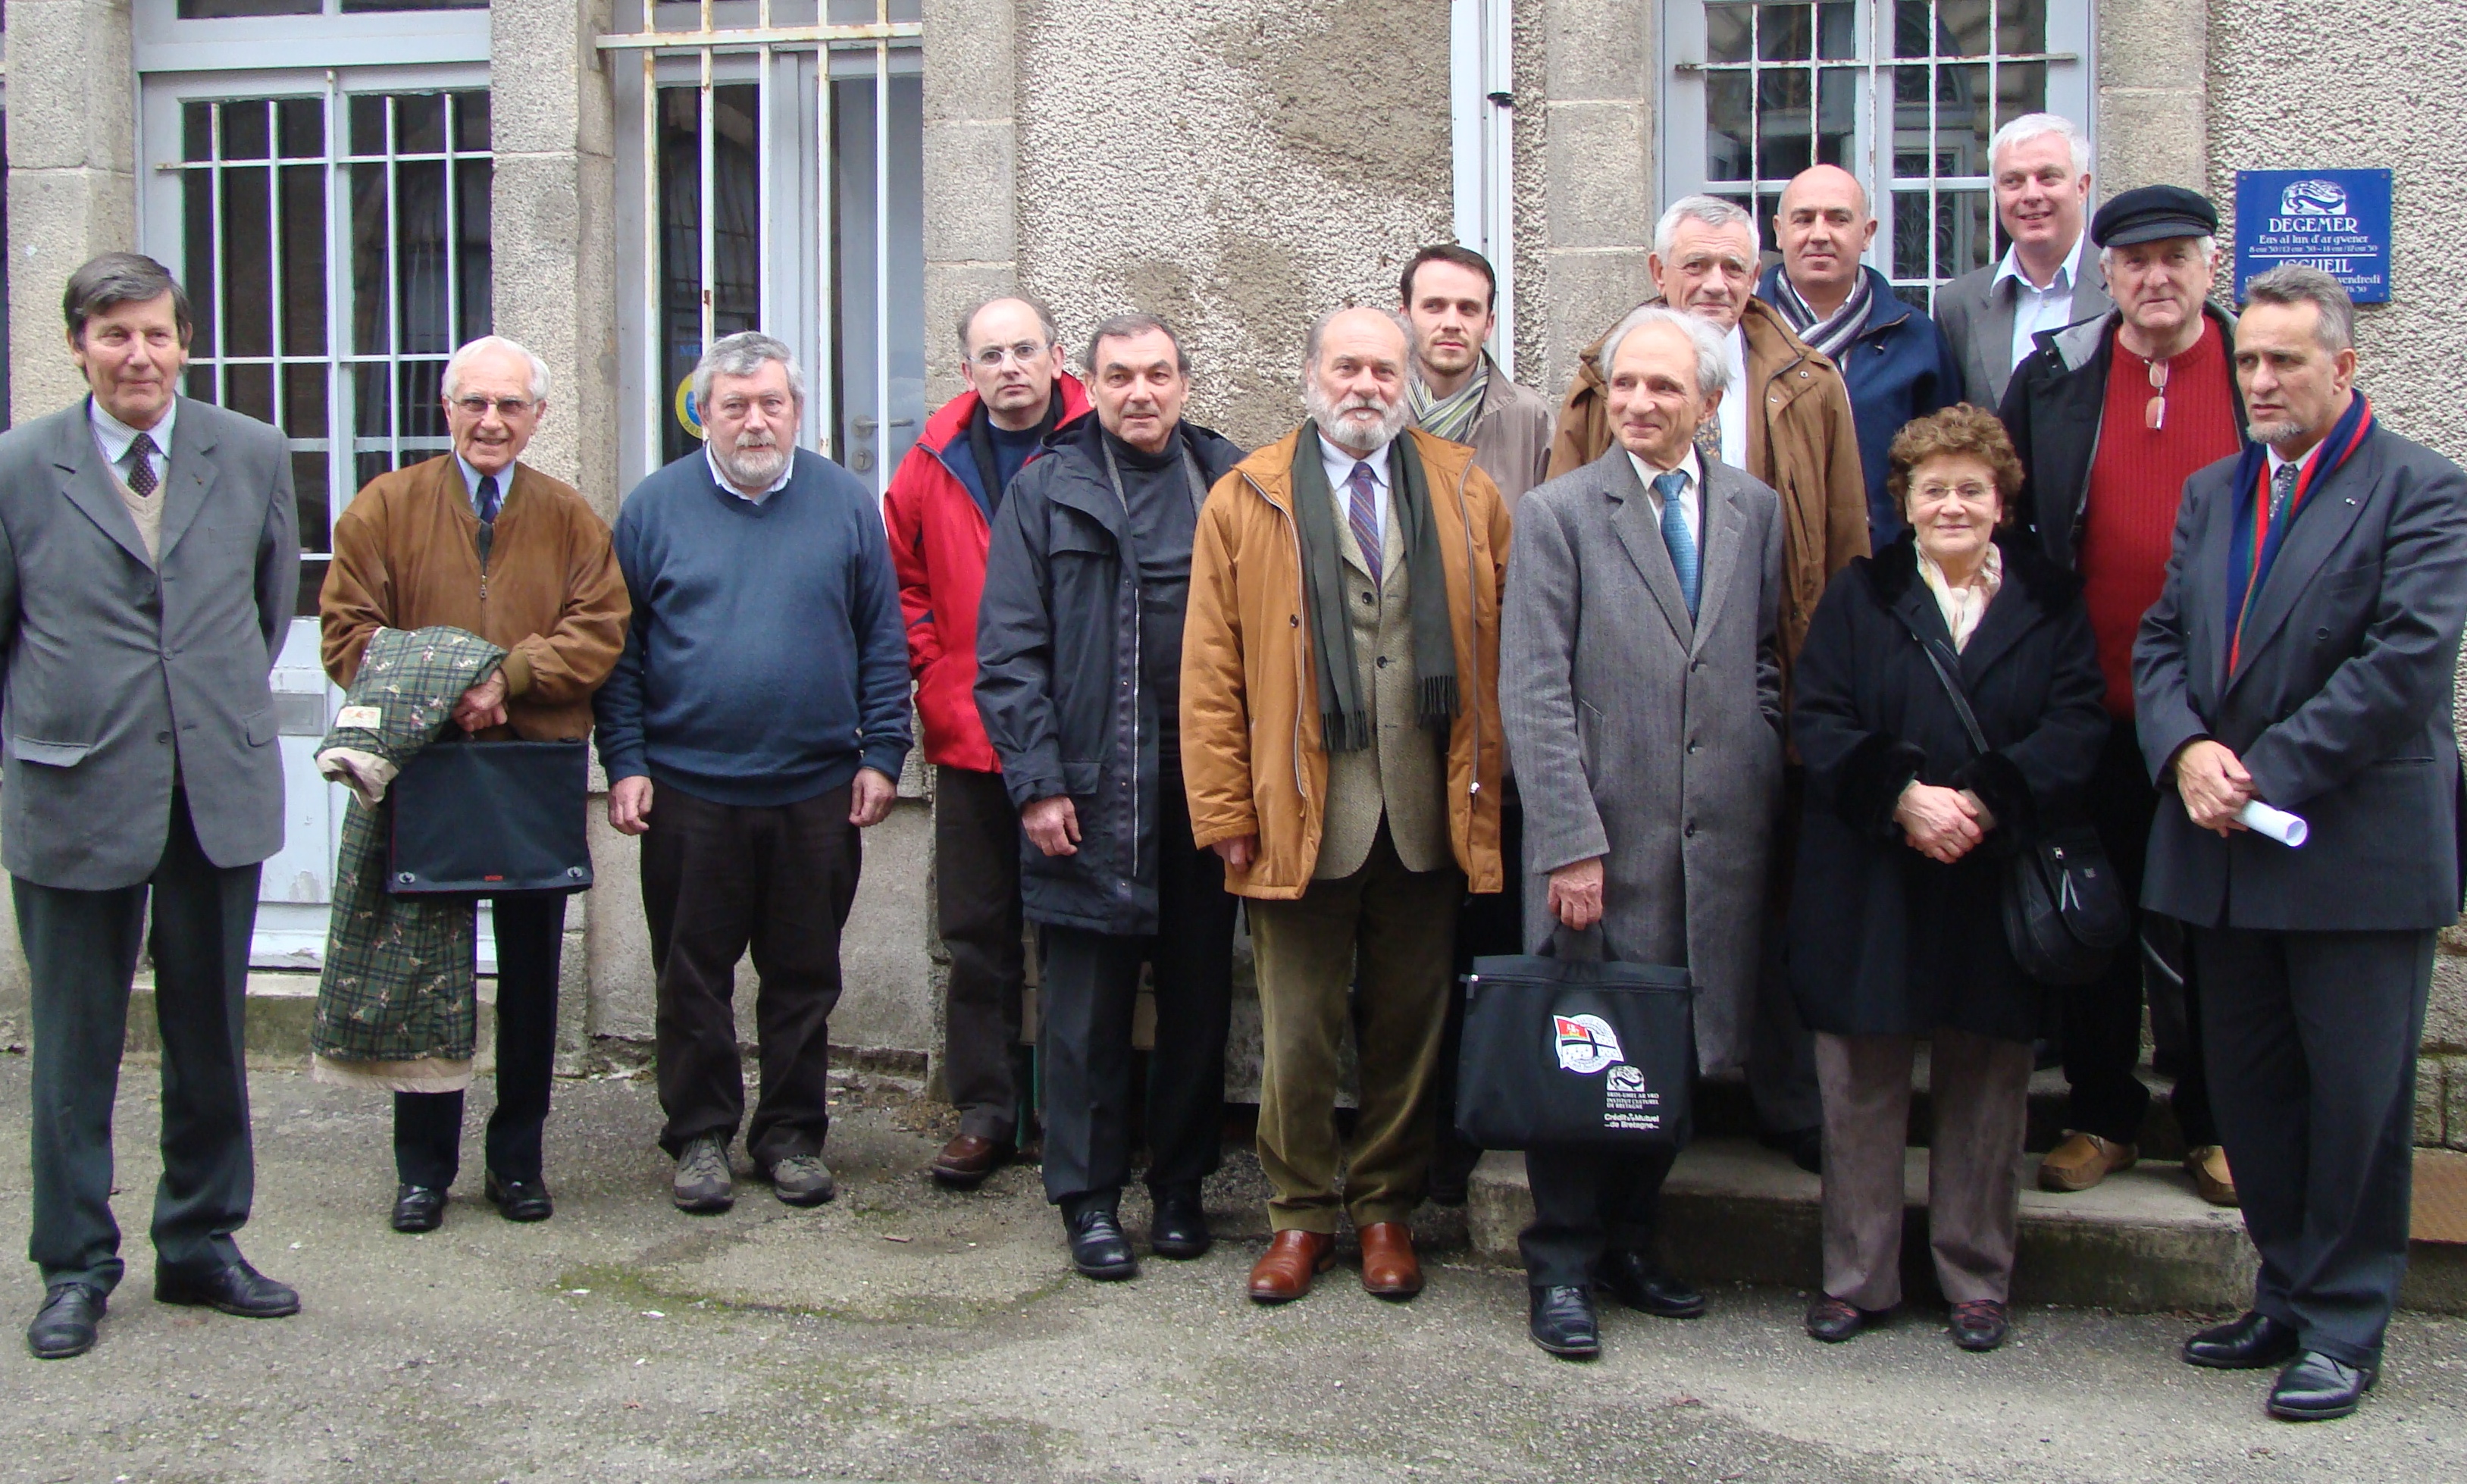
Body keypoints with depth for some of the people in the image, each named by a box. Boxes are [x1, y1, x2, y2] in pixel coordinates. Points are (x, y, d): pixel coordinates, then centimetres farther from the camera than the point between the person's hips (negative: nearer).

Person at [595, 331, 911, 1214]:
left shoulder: (847, 504, 4)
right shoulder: (656, 506, 3)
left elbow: (883, 644, 6)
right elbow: (621, 651, 3)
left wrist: (881, 755, 0)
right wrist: (625, 763, -4)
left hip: (817, 791, 1)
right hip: (688, 788, 0)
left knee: (805, 977, 9)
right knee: (693, 977, 7)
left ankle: (792, 1136, 21)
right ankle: (700, 1136, 20)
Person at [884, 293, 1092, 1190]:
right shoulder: (937, 462, 7)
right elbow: (897, 576, 17)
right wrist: (931, 669, 6)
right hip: (971, 738, 3)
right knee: (978, 934, 8)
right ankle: (984, 1110, 18)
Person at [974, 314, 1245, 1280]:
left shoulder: (1231, 484, 8)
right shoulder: (1047, 492, 4)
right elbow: (1010, 650, 0)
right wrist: (1037, 782, -7)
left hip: (1206, 791, 2)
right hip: (1088, 797, -2)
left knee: (1199, 998, 10)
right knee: (1086, 1008, 3)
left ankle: (1180, 1186, 24)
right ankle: (1089, 1195, 15)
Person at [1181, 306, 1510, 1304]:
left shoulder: (1466, 494, 8)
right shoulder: (1245, 500, 3)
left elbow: (1502, 648, 7)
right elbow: (1211, 673, 0)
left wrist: (1487, 780, -1)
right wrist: (1225, 812, -4)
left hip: (1426, 816, 2)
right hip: (1302, 816, -1)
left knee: (1409, 1025, 11)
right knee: (1296, 1032, 6)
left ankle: (1386, 1210, 26)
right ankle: (1300, 1215, 21)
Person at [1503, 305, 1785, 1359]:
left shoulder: (1755, 511, 12)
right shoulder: (1559, 513, 0)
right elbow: (1535, 697, -6)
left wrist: (1761, 787, 6)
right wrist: (1571, 842, -13)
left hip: (1720, 842, 4)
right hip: (1605, 844, -3)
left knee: (1680, 1054, 9)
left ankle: (1632, 1242, 26)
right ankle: (1562, 1267, 15)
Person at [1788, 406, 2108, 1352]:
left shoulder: (2052, 606, 7)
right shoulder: (1859, 597, 6)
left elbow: (2076, 731, -4)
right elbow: (1818, 722, -4)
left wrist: (1985, 802, -18)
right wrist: (1903, 797, -18)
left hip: (1997, 880, 0)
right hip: (1869, 889, 0)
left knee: (1984, 1093, 8)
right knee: (1861, 1088, 5)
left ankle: (1977, 1280, 21)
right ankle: (1856, 1277, 16)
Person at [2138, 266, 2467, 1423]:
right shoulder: (2212, 494, 15)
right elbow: (2160, 642, 11)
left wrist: (2268, 770, -17)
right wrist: (2185, 749, -9)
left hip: (2359, 850, -6)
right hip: (2224, 849, 6)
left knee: (2357, 1096, 2)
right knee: (2249, 1088, 13)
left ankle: (2344, 1326, 15)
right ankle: (2288, 1296, 28)